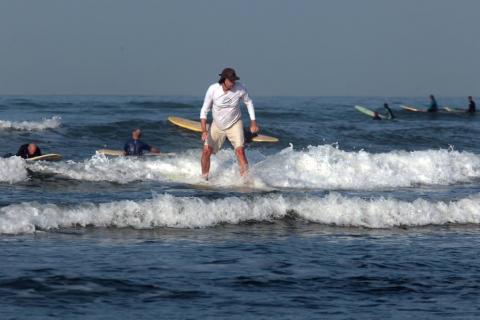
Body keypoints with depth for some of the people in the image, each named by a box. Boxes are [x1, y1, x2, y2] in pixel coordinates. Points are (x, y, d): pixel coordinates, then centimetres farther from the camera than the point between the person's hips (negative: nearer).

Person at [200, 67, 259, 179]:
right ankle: (204, 178, 17)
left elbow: (248, 102, 1)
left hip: (234, 124, -1)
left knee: (240, 150, -18)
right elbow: (204, 110, -12)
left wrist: (253, 122, 0)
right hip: (217, 125, 1)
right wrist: (204, 130, -22)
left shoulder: (240, 88, -19)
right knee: (206, 151, -3)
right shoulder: (213, 89, -21)